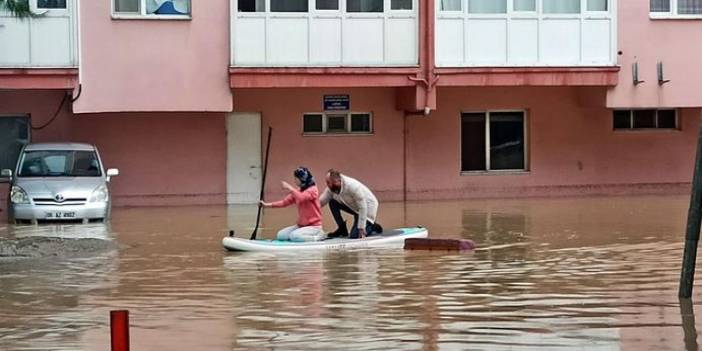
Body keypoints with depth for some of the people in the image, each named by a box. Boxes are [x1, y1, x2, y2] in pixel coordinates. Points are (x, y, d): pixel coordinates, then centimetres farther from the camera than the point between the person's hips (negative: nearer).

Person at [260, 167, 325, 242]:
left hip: (314, 226, -8)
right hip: (301, 225, 8)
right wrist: (267, 205, 1)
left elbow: (301, 198, -31)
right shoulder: (298, 191, 11)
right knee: (280, 235, -3)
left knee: (294, 236, -30)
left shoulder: (313, 190, -13)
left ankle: (318, 235, -10)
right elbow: (285, 202, 9)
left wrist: (289, 188, -23)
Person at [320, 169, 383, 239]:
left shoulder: (353, 187, -35)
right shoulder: (331, 187, -14)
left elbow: (363, 208, -31)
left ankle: (373, 227, 7)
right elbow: (321, 202, -9)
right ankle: (342, 229, 2)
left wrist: (361, 228, -29)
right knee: (332, 203, -13)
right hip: (353, 206, 7)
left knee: (354, 235, -21)